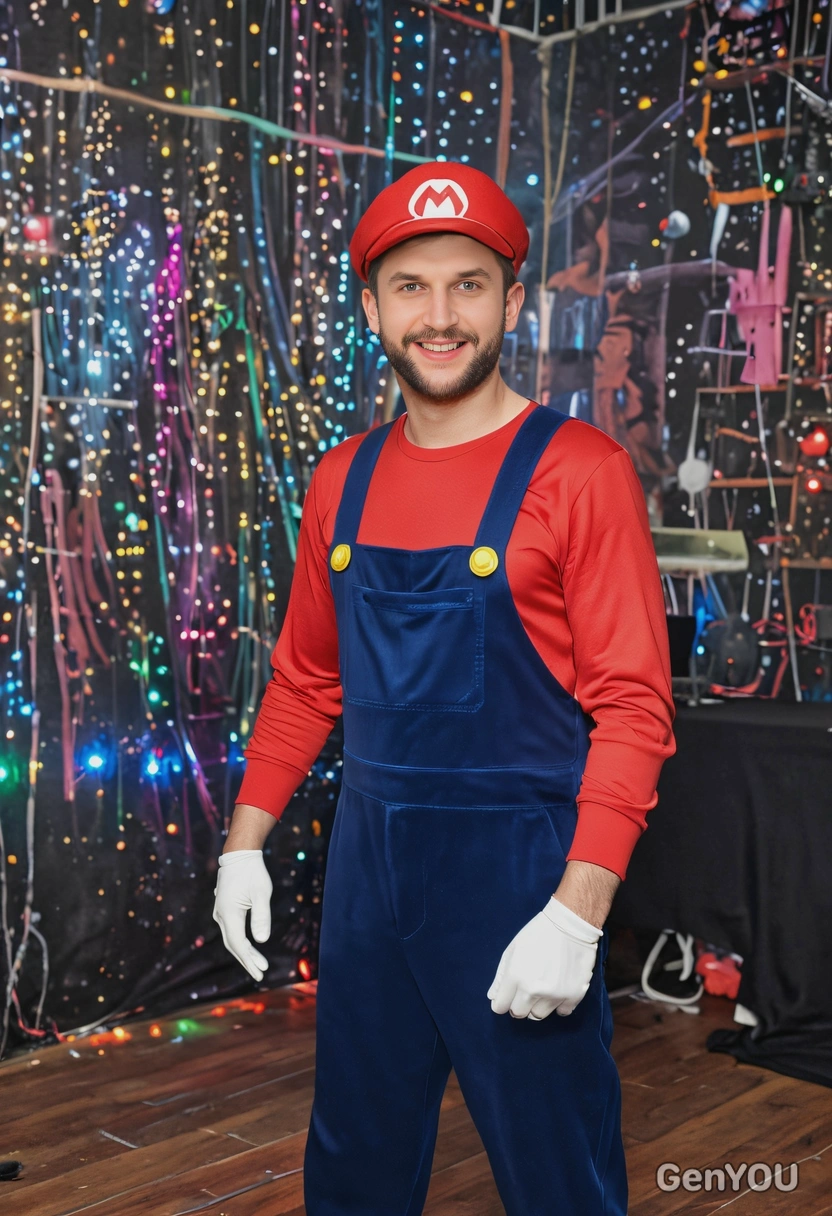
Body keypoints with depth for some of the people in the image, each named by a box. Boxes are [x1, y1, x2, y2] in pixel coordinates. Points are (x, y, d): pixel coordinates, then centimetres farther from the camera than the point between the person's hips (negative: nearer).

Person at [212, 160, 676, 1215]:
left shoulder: (577, 472, -11)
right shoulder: (343, 479, 6)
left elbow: (634, 709, -14)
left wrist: (578, 915, -20)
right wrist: (244, 844, 9)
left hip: (517, 868, -5)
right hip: (368, 860, 5)